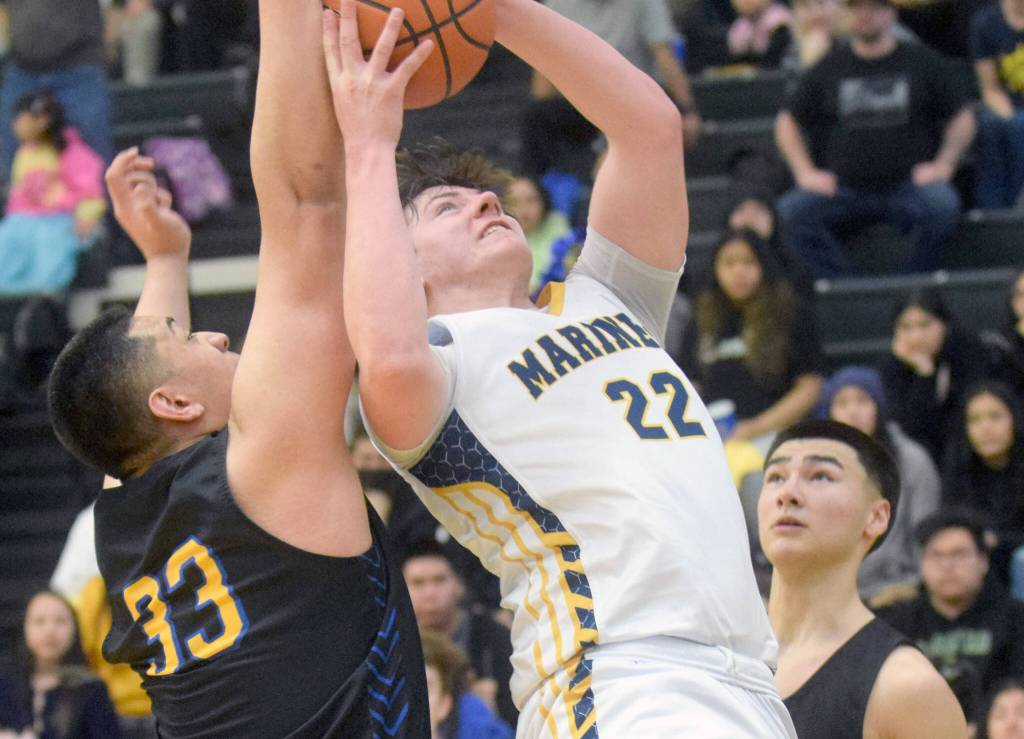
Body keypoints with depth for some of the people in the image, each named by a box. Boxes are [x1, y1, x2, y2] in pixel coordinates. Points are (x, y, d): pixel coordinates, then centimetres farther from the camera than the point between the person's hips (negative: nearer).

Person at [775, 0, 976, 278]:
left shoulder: (923, 62, 10)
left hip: (907, 186, -1)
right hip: (844, 190, 1)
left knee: (942, 203, -34)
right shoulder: (828, 67, 12)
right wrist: (805, 172, 4)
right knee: (791, 210, -26)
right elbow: (788, 121, 18)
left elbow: (962, 116, 13)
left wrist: (943, 163, -3)